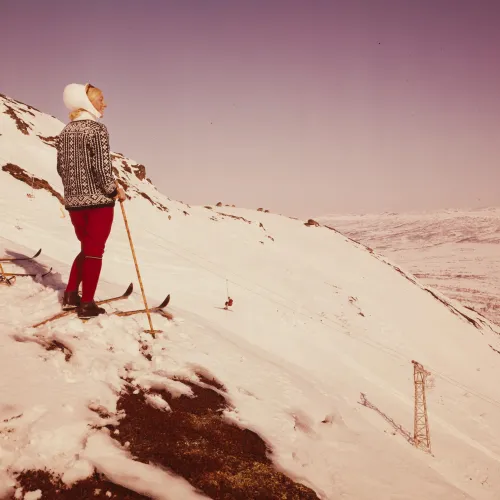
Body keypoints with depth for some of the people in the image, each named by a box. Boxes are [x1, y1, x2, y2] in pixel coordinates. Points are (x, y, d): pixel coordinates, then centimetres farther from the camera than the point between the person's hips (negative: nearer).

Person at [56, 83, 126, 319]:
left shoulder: (66, 131, 10)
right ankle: (87, 304, 10)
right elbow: (102, 167, -18)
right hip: (98, 200, -7)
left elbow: (61, 167, 12)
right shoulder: (97, 128, -12)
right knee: (95, 251, 4)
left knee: (86, 248, 22)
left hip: (73, 201, 7)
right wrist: (115, 189, -4)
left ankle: (71, 295, 22)